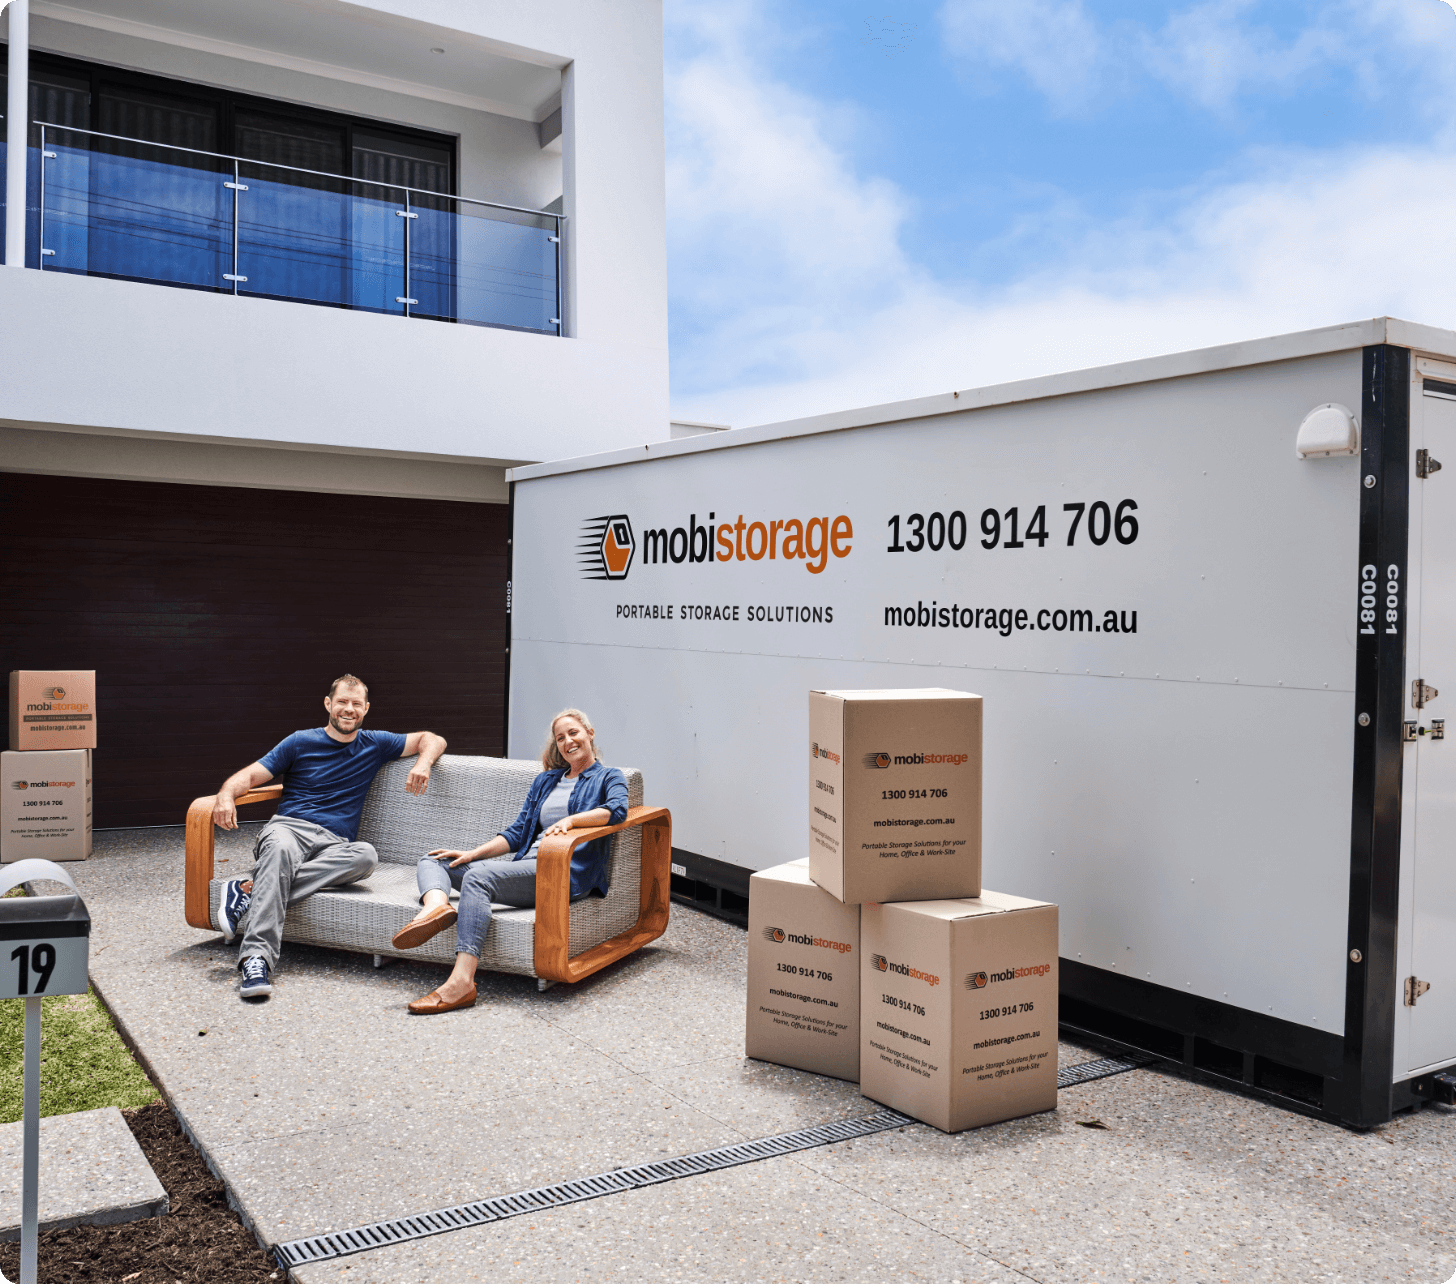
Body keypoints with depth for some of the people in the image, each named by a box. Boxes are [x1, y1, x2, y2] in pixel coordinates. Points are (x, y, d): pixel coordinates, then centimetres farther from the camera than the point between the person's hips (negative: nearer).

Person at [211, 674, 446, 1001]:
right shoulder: (300, 742, 14)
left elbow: (432, 740, 23)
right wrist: (226, 795, -14)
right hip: (289, 827, -2)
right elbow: (249, 776, 10)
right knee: (281, 848, -40)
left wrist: (422, 764, 0)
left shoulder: (375, 745, 20)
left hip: (334, 844, 2)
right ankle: (256, 958, -48)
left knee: (366, 855, -36)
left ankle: (251, 889, -34)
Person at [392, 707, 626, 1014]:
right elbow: (518, 832, 22)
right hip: (527, 864, 8)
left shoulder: (608, 777, 9)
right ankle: (436, 904, -36)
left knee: (478, 875, -32)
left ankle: (461, 982, -46)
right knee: (432, 860, 2)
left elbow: (617, 809, -14)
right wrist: (472, 853, 9)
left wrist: (570, 820, -27)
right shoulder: (545, 780, 27)